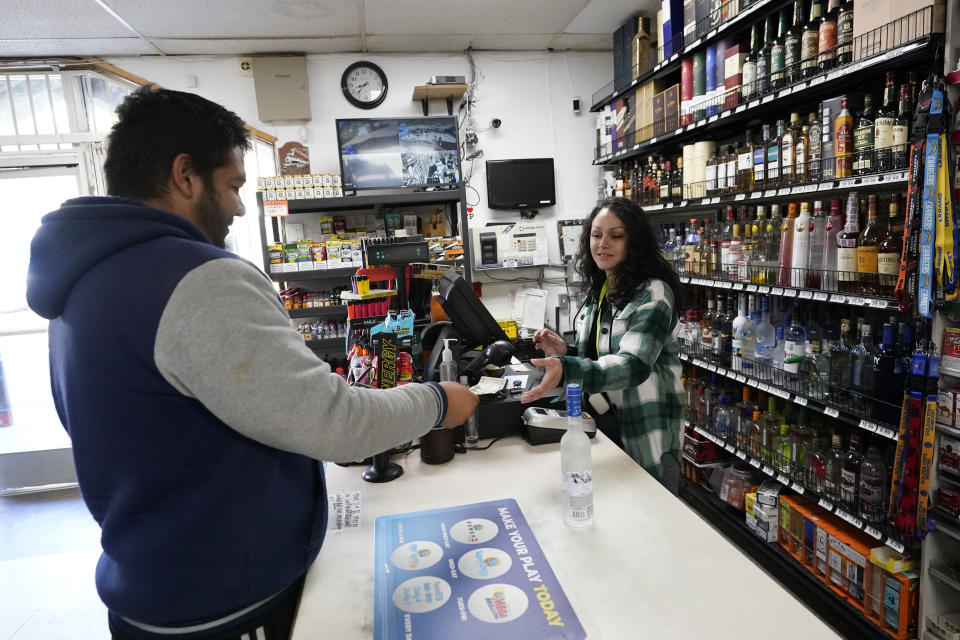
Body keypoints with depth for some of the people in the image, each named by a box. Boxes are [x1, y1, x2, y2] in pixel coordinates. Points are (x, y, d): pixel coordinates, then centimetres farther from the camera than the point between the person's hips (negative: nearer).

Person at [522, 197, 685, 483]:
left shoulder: (653, 294, -17)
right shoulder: (597, 293, 6)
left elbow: (634, 364, -31)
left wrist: (566, 370, -47)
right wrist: (565, 352, -6)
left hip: (647, 438, -7)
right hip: (603, 427, 7)